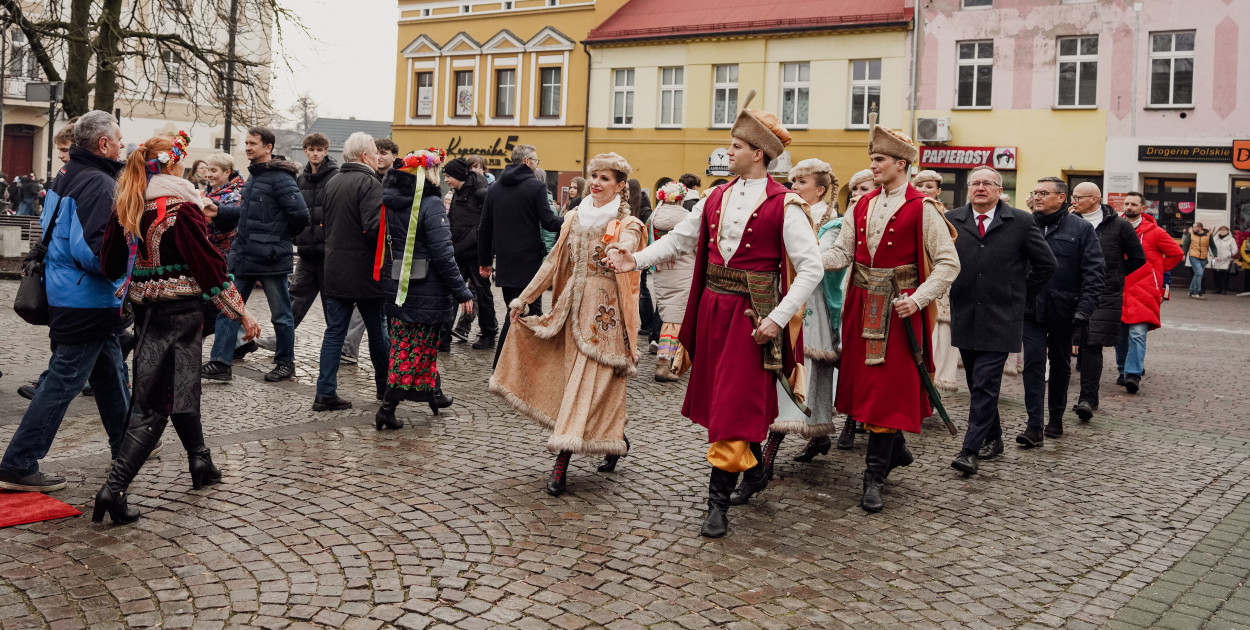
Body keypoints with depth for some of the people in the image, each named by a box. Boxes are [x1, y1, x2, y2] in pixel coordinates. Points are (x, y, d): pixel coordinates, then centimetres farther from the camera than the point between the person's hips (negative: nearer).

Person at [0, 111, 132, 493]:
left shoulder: (68, 177, 11)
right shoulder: (99, 184, -19)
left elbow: (52, 230, 20)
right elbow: (91, 249, -28)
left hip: (62, 297, 10)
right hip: (88, 302, -10)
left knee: (111, 372, 21)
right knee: (63, 383, -4)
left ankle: (125, 443, 35)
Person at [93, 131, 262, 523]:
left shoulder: (127, 209, 5)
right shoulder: (182, 208, -14)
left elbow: (110, 264, 10)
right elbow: (209, 266, -15)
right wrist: (241, 313, -9)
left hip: (146, 309, 7)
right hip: (179, 310, -7)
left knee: (182, 386, 19)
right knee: (154, 404, 0)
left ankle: (201, 462, 35)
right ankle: (114, 488, -7)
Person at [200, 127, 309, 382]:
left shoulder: (280, 178, -15)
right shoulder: (254, 176, 14)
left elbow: (300, 215, -20)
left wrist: (280, 237, -5)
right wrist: (219, 212, 10)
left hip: (271, 258, -9)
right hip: (244, 256, 9)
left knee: (280, 313, 6)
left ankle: (286, 362, 20)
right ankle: (220, 362, 9)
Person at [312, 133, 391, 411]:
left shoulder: (332, 183, 10)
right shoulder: (369, 183, -13)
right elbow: (375, 227, -23)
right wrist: (387, 245, -6)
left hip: (334, 270, 6)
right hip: (365, 271, -6)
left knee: (334, 332, 7)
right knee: (377, 330, 9)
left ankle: (326, 393, 3)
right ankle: (385, 386, 23)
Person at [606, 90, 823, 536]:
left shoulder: (783, 206, -10)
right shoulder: (716, 198, 9)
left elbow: (811, 268, -12)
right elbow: (679, 239, 13)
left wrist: (779, 316, -19)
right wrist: (637, 260, -2)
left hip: (751, 316, -6)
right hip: (712, 310, 7)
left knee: (734, 405, -5)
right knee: (717, 396, 16)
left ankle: (718, 501, 2)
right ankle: (754, 462, 39)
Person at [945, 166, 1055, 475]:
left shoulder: (1021, 222, -1)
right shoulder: (951, 220, 4)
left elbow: (1045, 264, 7)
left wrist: (1021, 296, 8)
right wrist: (954, 291, 9)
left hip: (1000, 319, -3)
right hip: (965, 317, 3)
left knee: (985, 384, -9)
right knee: (977, 384, 12)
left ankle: (971, 449, -9)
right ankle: (993, 438, 28)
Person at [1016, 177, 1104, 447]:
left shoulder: (1081, 229, -2)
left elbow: (1095, 272, -5)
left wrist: (1084, 309, -14)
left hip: (1063, 311, -1)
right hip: (1031, 310, 1)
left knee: (1060, 365, 14)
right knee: (1033, 363, -7)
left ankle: (1056, 418, 29)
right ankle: (1034, 426, -8)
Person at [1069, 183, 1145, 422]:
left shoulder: (1118, 225, 1)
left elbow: (1138, 258, 10)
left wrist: (1113, 275, 9)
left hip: (1106, 297, -3)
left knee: (1093, 346, -9)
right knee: (1083, 345, 4)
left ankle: (1087, 398, -10)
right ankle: (1090, 396, 19)